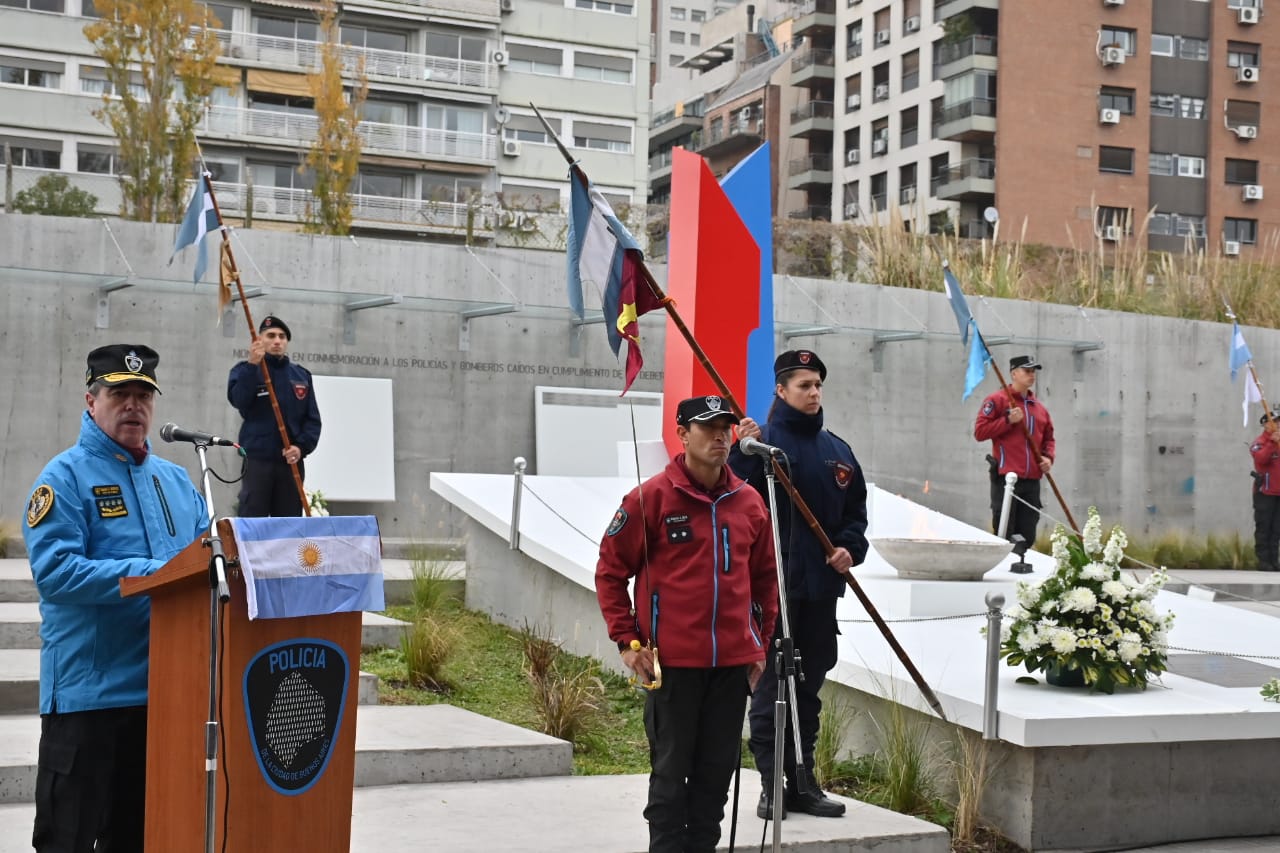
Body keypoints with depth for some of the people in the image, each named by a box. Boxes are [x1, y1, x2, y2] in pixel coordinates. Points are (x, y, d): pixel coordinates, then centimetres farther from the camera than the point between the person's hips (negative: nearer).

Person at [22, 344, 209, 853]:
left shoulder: (175, 481, 14)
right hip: (88, 690, -6)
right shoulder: (65, 477, -6)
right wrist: (150, 575, -23)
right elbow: (54, 571, -18)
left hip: (165, 684, 6)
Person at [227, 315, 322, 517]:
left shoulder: (302, 375, 14)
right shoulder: (245, 370, 6)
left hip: (291, 461, 4)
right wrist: (252, 365, -23)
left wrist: (302, 446, -7)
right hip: (257, 459, -3)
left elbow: (313, 419, 9)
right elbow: (238, 400, -15)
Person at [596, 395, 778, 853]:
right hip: (672, 661, -4)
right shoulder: (651, 497, -6)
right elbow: (610, 570, -2)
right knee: (671, 772, 2)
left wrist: (760, 642, 13)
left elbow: (764, 577, 18)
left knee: (716, 772, 10)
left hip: (733, 662, 4)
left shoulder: (749, 502, 8)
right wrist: (628, 640, -6)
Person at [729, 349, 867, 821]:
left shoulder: (836, 449, 12)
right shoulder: (762, 440, -6)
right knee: (770, 686, -1)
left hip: (821, 586, 6)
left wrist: (851, 547, 1)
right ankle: (772, 785, 6)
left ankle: (803, 782, 21)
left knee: (809, 687, 12)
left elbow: (855, 509, 18)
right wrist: (744, 451, -29)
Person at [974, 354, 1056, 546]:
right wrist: (1008, 421, -15)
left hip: (1032, 480, 6)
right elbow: (979, 431, -8)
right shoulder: (996, 400, -1)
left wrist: (1048, 457, 5)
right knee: (1004, 535, -7)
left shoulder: (1039, 407, 18)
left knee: (1027, 537, 7)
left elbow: (1048, 437, 25)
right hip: (1006, 478, -6)